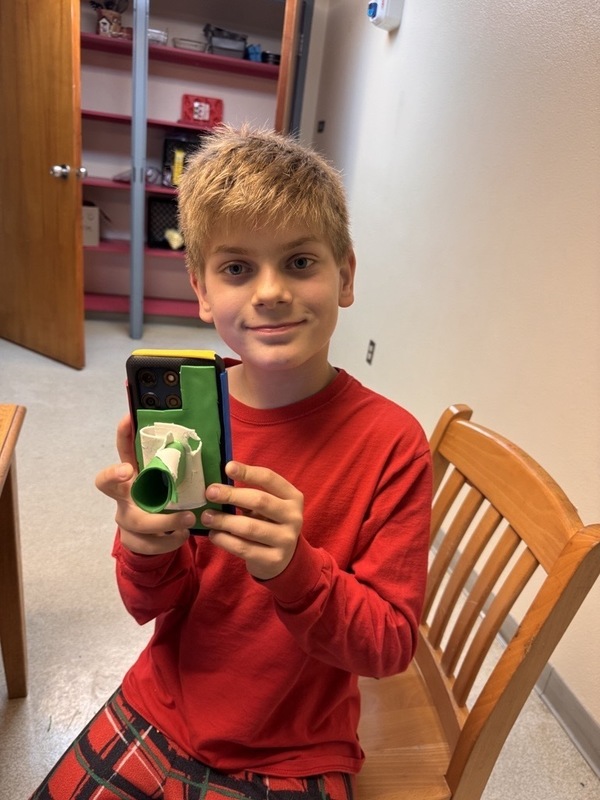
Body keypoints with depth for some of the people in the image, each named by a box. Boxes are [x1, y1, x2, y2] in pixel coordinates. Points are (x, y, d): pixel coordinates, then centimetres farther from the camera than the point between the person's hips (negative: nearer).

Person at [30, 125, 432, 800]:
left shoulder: (391, 443, -22)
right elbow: (152, 606, -4)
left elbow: (391, 646, -16)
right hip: (156, 718, 3)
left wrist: (293, 570, -33)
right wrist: (149, 551, -27)